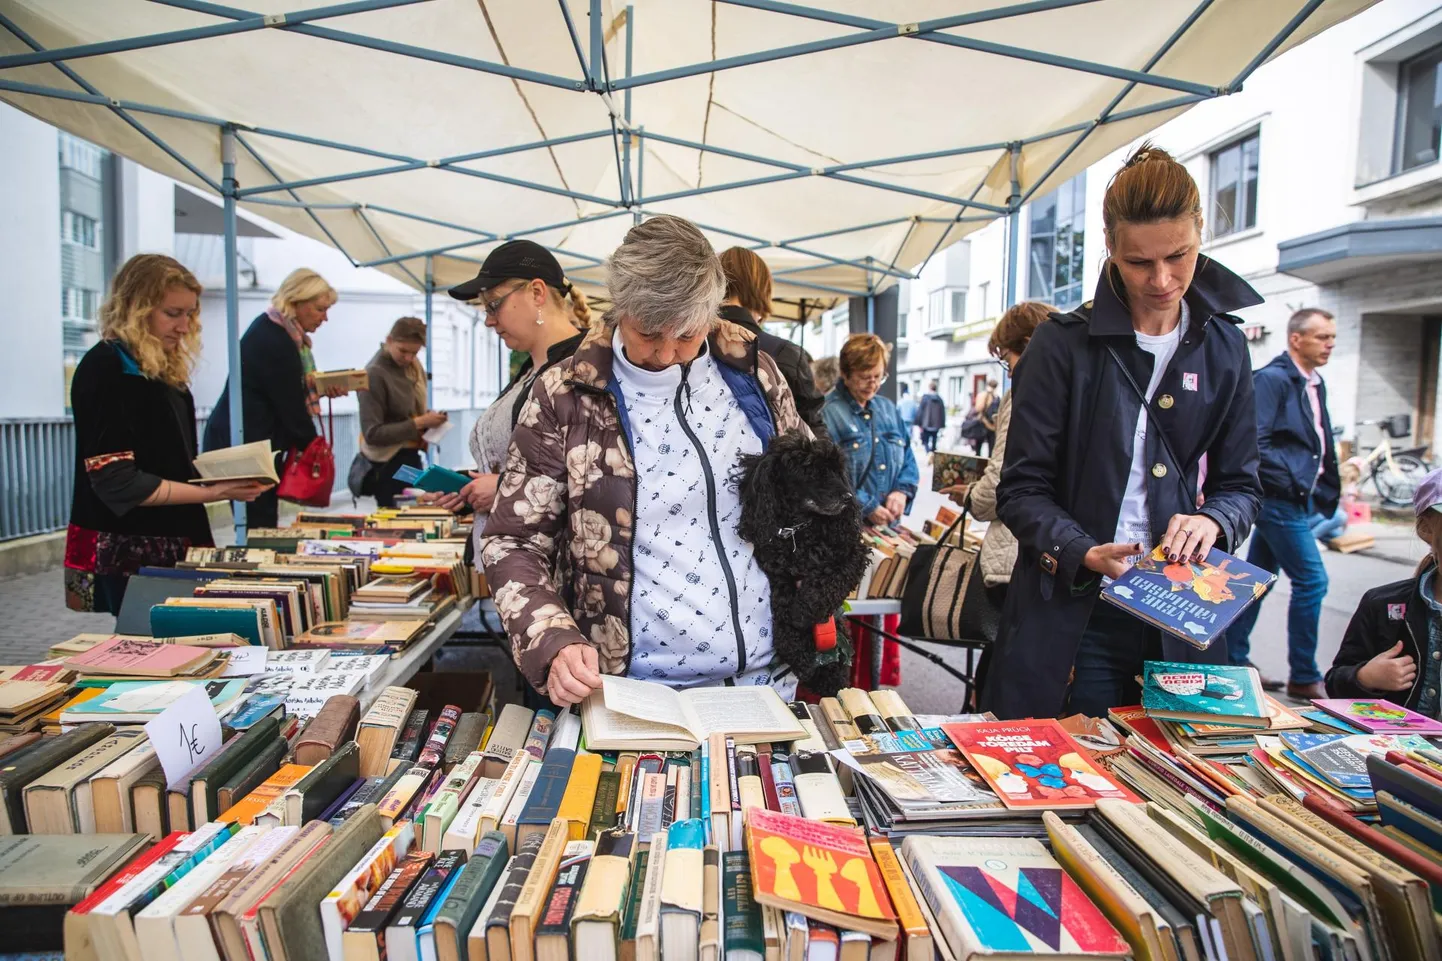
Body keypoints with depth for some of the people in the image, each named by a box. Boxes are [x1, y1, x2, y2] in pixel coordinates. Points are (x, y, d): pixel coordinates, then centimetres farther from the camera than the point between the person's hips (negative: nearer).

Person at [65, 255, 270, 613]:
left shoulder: (164, 369, 12)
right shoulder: (106, 369, -12)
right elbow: (117, 484, -18)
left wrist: (223, 475, 5)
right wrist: (213, 492, -20)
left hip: (172, 547, 8)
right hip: (127, 557, -8)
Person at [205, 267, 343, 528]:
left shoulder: (272, 328, 10)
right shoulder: (275, 341, -19)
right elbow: (292, 408, -16)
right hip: (245, 445, -10)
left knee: (260, 530, 11)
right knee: (260, 530, -6)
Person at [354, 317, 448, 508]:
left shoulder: (413, 365, 3)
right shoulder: (375, 374, -18)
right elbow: (372, 433, -20)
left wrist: (429, 418, -4)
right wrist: (419, 424, -23)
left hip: (410, 456, 8)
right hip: (388, 464, -7)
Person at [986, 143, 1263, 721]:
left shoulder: (1223, 348, 8)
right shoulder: (1065, 343, -4)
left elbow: (1240, 483, 12)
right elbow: (1020, 490, -6)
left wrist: (1212, 520, -10)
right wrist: (1084, 553, -21)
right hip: (1070, 614, -3)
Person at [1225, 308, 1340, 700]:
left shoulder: (1314, 384, 15)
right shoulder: (1272, 379, -13)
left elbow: (1320, 444, 19)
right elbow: (1256, 443, -20)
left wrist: (1326, 490, 11)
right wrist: (1290, 483, -19)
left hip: (1297, 500, 9)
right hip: (1280, 499, -9)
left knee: (1258, 576, 14)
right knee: (1311, 581, -6)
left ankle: (1233, 658, 23)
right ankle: (1303, 677, 6)